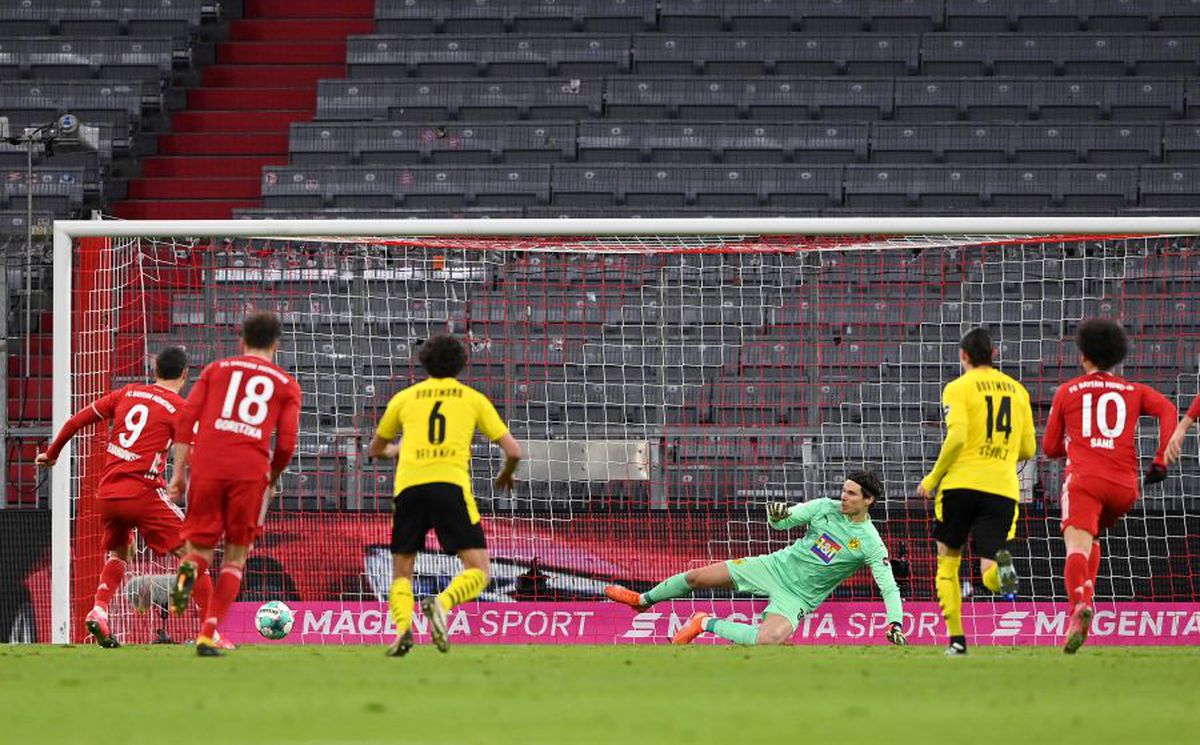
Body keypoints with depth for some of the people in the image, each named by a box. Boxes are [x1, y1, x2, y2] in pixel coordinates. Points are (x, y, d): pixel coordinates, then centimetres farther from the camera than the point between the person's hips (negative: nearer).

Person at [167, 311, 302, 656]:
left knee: (200, 547, 10)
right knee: (236, 556, 12)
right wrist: (272, 480, 23)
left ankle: (188, 572, -28)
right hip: (251, 470, -1)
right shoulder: (286, 384, 15)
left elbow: (186, 419, 8)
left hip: (206, 465, 1)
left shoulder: (216, 369, 18)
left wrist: (178, 472, 8)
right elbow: (286, 443, 6)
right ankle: (209, 634, 1)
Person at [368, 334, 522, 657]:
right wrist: (507, 473, 37)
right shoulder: (473, 399, 17)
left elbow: (376, 450, 35)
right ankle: (441, 603, -30)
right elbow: (513, 451, 14)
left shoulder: (405, 398, 21)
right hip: (451, 484, -2)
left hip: (409, 486, 2)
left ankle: (403, 626, -14)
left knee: (401, 573, 13)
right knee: (477, 572, 0)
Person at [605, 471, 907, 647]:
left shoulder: (871, 544, -15)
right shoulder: (825, 508, -4)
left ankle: (707, 624, -9)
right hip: (776, 567, 4)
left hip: (797, 596, -4)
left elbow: (889, 588, -16)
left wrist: (895, 623, -32)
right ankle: (644, 600, 32)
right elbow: (781, 521, 1)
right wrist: (778, 515, -24)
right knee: (697, 577, 2)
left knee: (770, 639, -34)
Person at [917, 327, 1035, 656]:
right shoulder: (1017, 390, 15)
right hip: (1003, 487, 3)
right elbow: (1028, 448, 17)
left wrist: (932, 478, -1)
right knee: (990, 576, 1)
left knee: (948, 560, 15)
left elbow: (956, 437, -13)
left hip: (962, 481, -3)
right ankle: (1000, 565, -37)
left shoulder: (958, 388, 0)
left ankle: (956, 639, 5)